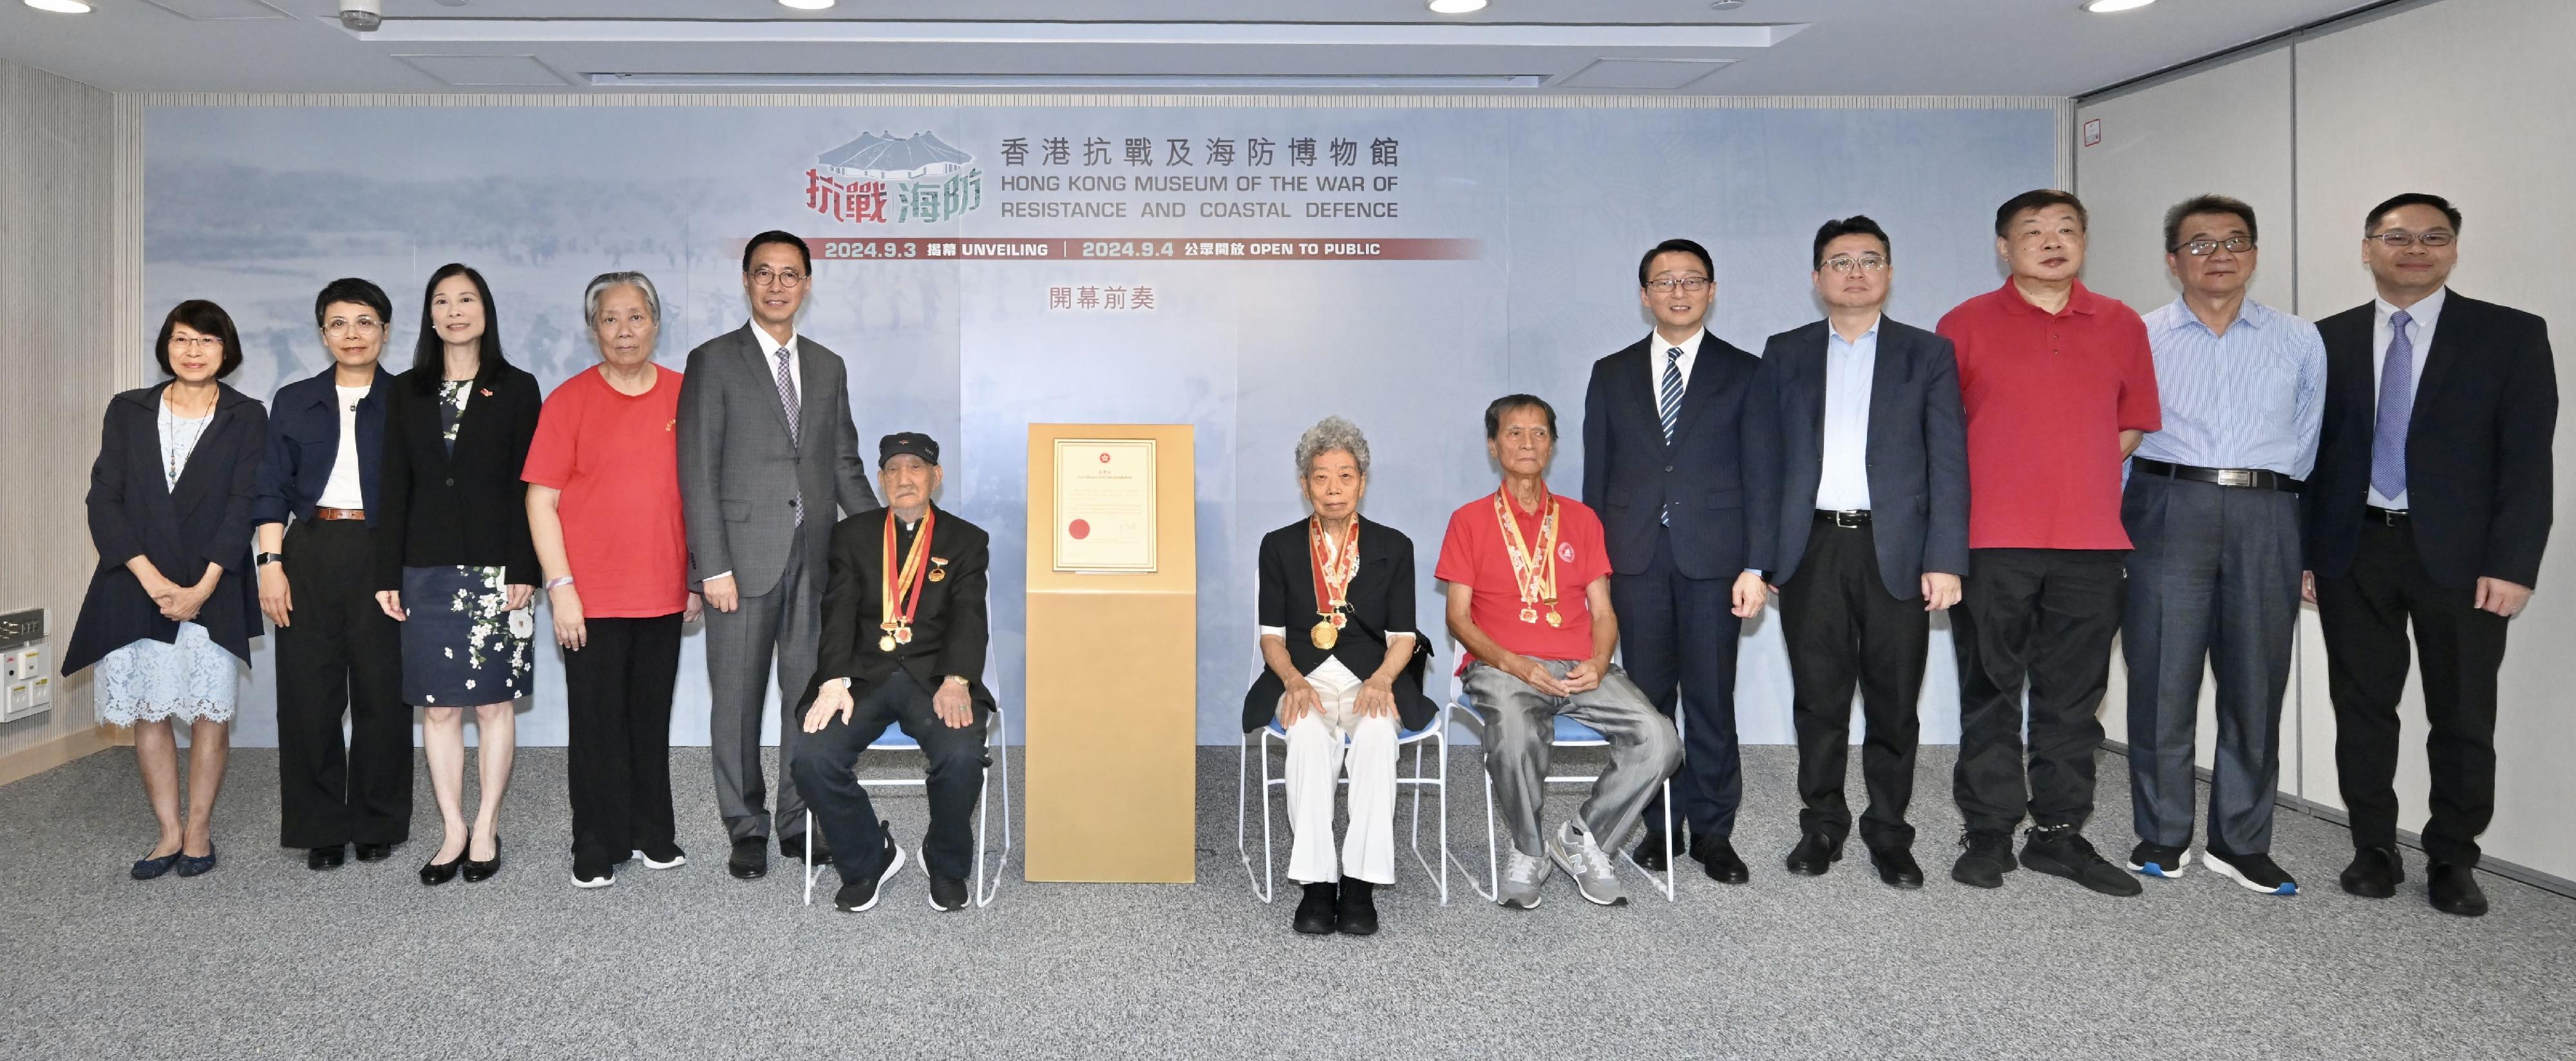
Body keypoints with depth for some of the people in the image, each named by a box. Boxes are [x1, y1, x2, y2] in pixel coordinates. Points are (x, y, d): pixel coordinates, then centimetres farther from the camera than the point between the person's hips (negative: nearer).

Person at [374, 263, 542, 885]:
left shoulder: (516, 389, 4)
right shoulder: (407, 393, 12)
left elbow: (525, 485, -2)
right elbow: (395, 488, 9)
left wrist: (523, 569, -10)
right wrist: (388, 573, 3)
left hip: (495, 566, -2)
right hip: (427, 569, 3)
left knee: (494, 703, 2)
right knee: (438, 706, 4)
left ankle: (486, 830, 11)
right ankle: (454, 830, 12)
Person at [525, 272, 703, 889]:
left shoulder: (685, 396, 5)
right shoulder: (570, 400, -3)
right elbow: (541, 500, -4)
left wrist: (699, 577, 8)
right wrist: (560, 587, -11)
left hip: (663, 594, 3)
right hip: (591, 597, -2)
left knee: (651, 718, 12)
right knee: (597, 722, 3)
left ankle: (652, 834, 25)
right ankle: (598, 849, 15)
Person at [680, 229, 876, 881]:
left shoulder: (828, 368, 14)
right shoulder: (714, 362, 0)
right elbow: (697, 472, -6)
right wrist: (714, 566, -12)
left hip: (816, 558, 4)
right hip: (745, 557, -4)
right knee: (738, 699, 5)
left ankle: (800, 823, 19)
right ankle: (747, 829, 16)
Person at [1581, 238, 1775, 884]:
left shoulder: (1744, 373, 7)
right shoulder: (1612, 374, 12)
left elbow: (1760, 477, 3)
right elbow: (1596, 473, 11)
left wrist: (1755, 566, -5)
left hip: (1711, 557, -2)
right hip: (1634, 557, 2)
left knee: (1711, 698, 1)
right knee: (1648, 697, 5)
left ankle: (1713, 831, 12)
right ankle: (1659, 825, 16)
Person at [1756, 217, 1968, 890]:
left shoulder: (1928, 355, 7)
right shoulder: (1785, 354, 12)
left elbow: (1948, 464, 2)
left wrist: (1945, 560, -7)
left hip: (1896, 550, -1)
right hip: (1811, 549, 1)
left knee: (1893, 700, 4)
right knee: (1818, 697, 6)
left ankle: (1889, 833, 16)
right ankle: (1822, 824, 19)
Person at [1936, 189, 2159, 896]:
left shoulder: (2121, 326, 11)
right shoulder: (1967, 325, 3)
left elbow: (2133, 424, 16)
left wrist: (2080, 476, 6)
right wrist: (1986, 483, 1)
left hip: (2089, 544, 3)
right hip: (1992, 542, -2)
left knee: (2073, 699, 8)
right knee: (1991, 694, 3)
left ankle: (2059, 833, 17)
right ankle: (1988, 834, 11)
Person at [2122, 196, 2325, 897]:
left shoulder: (2301, 341, 13)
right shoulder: (2140, 338, 9)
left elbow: (2308, 443, 14)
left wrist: (2305, 550, 11)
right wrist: (2120, 527, 5)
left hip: (2265, 519, 1)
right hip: (2167, 510, -1)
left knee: (2256, 684, 4)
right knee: (2161, 677, -1)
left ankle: (2241, 844, 15)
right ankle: (2162, 836, 11)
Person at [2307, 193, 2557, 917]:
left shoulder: (2511, 336, 1)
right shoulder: (2329, 340, 7)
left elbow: (2528, 459, -4)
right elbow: (2312, 450, 6)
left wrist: (2512, 565, -11)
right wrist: (2302, 552, 0)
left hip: (2459, 555, -1)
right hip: (2353, 554, 2)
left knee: (2463, 717, 6)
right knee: (2362, 709, 8)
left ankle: (2452, 860, 20)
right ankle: (2374, 849, 21)